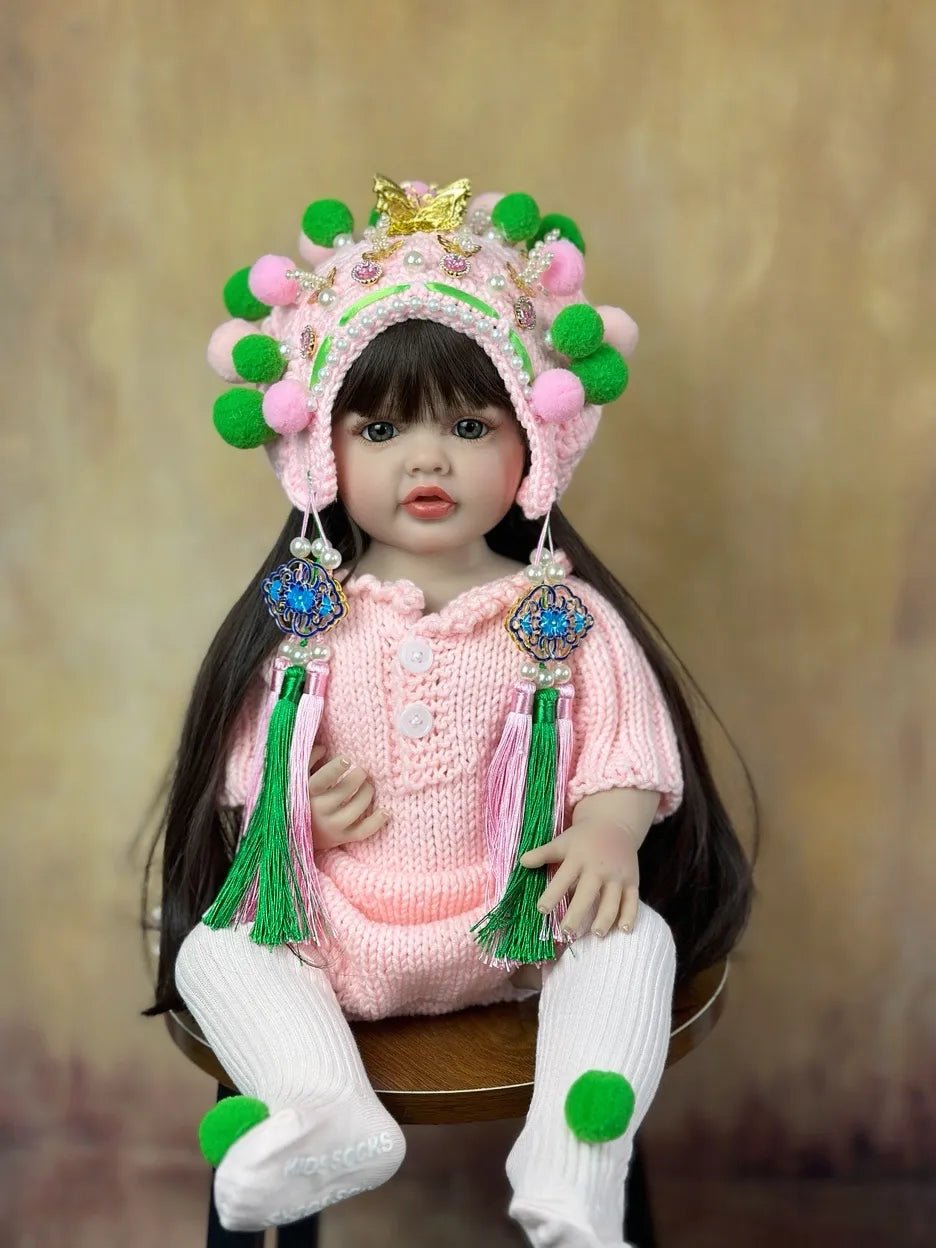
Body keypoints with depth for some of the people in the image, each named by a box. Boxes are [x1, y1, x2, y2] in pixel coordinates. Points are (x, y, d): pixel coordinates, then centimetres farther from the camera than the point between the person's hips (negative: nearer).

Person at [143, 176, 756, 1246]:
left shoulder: (564, 616, 1)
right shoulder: (307, 620, 3)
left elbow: (629, 746, -3)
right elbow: (245, 762, 7)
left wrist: (606, 834, -23)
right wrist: (295, 800, -14)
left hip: (521, 918, -1)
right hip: (334, 924, 2)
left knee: (638, 936, -24)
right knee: (212, 953, -17)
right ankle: (323, 1117, -33)